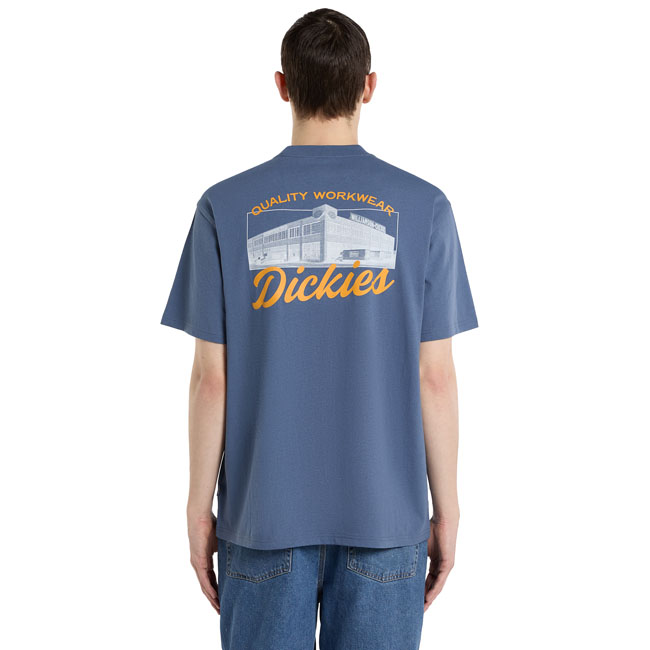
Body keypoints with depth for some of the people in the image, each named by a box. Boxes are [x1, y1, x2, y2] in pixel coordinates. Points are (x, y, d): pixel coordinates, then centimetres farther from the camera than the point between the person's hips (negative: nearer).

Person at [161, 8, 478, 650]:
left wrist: (199, 506, 6)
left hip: (265, 515, 0)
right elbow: (434, 377, -4)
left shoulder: (225, 208, -4)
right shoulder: (423, 208, -4)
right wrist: (445, 509, 5)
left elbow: (212, 378, -4)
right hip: (385, 519, 0)